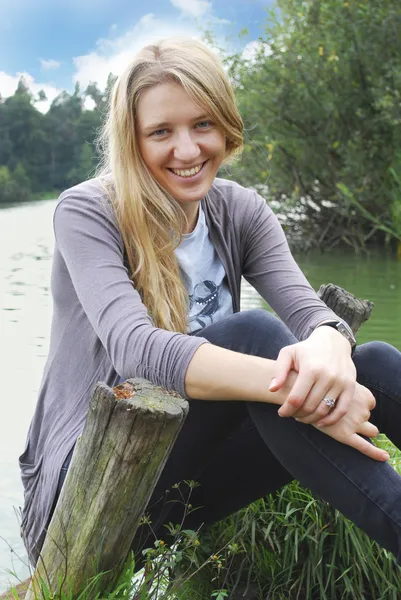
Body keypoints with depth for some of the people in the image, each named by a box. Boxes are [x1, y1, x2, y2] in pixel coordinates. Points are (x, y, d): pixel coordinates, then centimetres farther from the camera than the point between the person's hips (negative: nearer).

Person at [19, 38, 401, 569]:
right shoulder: (87, 213, -12)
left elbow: (305, 306, -12)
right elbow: (135, 347, -29)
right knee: (254, 333, -31)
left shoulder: (240, 212, 4)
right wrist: (296, 385, -42)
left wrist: (327, 346, -39)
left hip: (190, 477, 5)